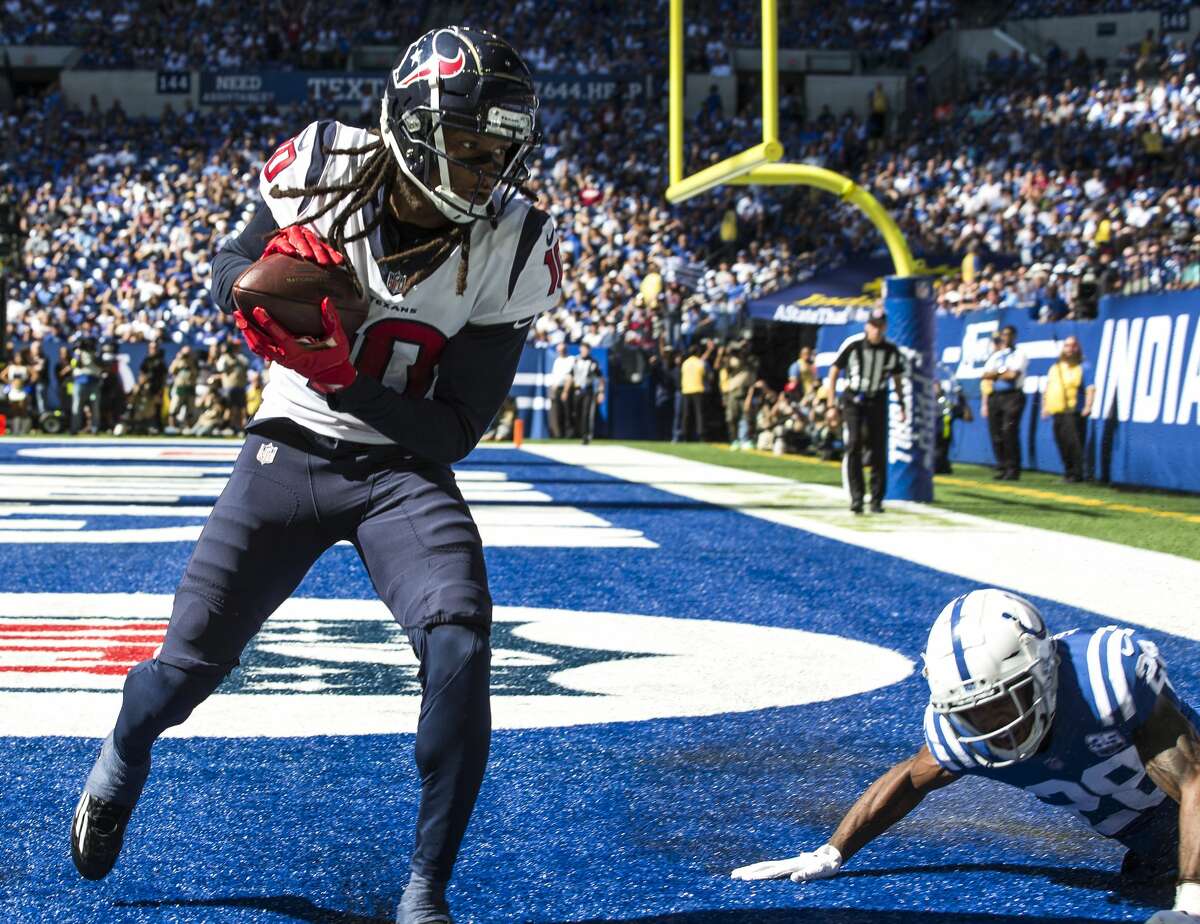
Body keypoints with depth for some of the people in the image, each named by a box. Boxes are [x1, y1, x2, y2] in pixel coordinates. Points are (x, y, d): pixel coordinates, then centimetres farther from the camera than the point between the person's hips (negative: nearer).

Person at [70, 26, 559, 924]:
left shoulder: (513, 248, -16)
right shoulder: (322, 166, -14)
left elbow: (456, 430, -13)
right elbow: (231, 270, 4)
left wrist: (343, 375, -27)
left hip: (406, 467, -1)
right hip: (290, 451, 1)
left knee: (459, 646, -24)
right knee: (192, 661, 4)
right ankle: (120, 766, 42)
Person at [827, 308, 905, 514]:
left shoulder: (892, 350, -6)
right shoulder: (852, 344, -14)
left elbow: (897, 379, 9)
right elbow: (834, 372, -5)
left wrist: (901, 405, 6)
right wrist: (831, 405, -8)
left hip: (877, 402, 2)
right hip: (853, 399, -2)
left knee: (879, 449, 0)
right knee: (853, 445, -12)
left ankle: (877, 499, 8)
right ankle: (856, 497, -9)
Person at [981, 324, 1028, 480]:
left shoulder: (1019, 354, 3)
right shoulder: (995, 356, 19)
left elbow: (1013, 374, -10)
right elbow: (985, 375, 8)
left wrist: (994, 374, 2)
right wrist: (1003, 372, -5)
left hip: (1013, 396, -6)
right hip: (995, 396, 6)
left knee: (1009, 432, -15)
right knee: (996, 433, 3)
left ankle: (1013, 470, -12)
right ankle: (1001, 468, 11)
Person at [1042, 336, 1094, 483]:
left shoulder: (1083, 367, 3)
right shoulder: (1055, 368, 22)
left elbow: (1090, 388, -6)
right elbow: (1048, 390, 25)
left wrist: (1088, 406, -17)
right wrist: (1045, 407, 16)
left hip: (1074, 412, -6)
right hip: (1057, 411, 6)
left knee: (1074, 443, -13)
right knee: (1062, 443, 7)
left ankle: (1077, 473, -10)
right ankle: (1068, 471, 17)